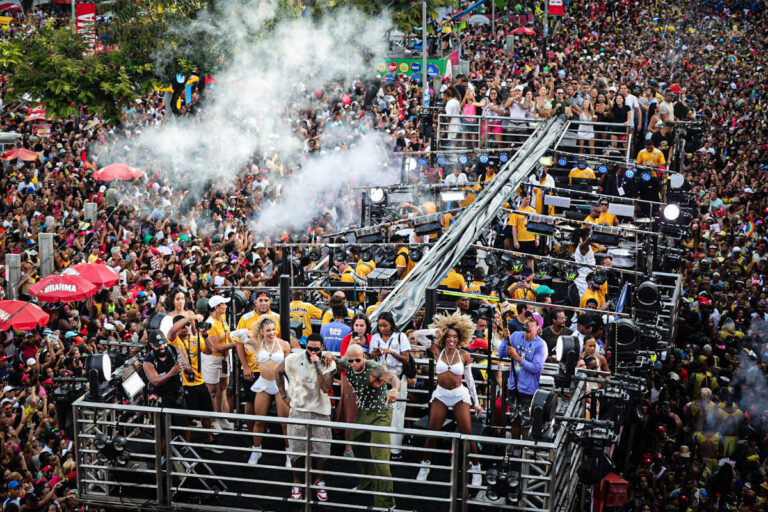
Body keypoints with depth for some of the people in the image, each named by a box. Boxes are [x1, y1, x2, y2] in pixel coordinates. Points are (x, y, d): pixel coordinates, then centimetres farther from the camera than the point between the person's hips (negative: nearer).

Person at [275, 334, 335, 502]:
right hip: (298, 409, 0)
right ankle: (296, 483, 22)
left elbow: (326, 387, -22)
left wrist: (317, 366, -26)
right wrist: (283, 395, 9)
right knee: (295, 450, 1)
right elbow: (278, 371, 12)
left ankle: (319, 481, 23)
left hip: (320, 412, 0)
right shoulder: (294, 359, -6)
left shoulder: (329, 364, -8)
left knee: (321, 451, 0)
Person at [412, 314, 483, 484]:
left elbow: (469, 379, 3)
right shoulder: (438, 350, -3)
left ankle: (476, 468, 10)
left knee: (467, 434, -4)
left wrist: (476, 402, 5)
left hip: (460, 395, -1)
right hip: (440, 395, 1)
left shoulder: (464, 355, -5)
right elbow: (417, 335, -7)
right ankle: (426, 465, 23)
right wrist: (435, 331, -20)